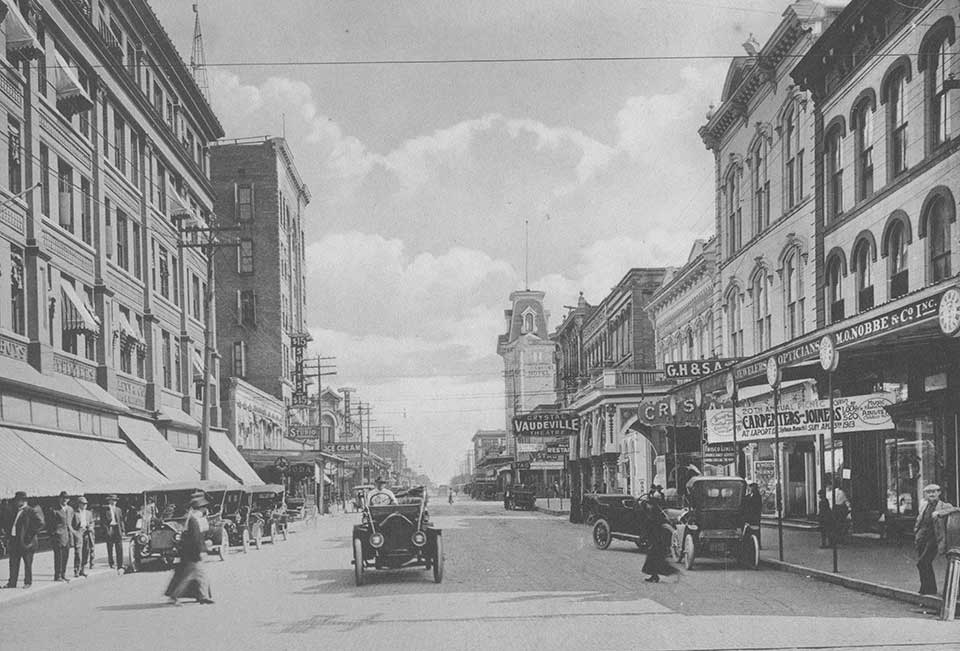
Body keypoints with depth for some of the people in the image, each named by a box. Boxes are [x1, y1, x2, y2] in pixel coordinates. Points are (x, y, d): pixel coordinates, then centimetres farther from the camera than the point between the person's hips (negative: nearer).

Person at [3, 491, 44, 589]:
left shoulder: (31, 512, -9)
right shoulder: (16, 512, 15)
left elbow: (40, 523, -17)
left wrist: (31, 534, -16)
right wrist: (9, 533, 13)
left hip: (25, 541, -7)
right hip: (15, 540, 7)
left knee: (27, 563, 2)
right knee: (13, 563, 6)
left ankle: (28, 582, 9)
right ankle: (12, 582, 9)